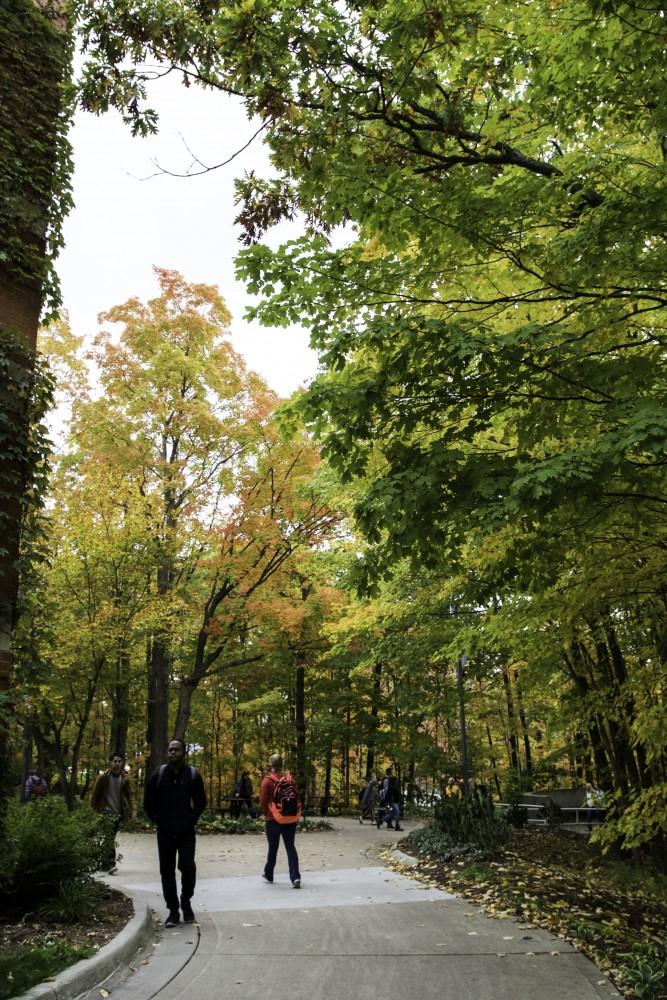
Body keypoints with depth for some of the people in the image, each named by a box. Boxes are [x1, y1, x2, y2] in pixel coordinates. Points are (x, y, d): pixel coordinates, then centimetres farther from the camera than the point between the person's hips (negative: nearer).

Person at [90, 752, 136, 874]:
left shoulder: (125, 778, 2)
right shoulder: (103, 777, -7)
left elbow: (130, 794, 4)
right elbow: (95, 794, 2)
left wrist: (133, 809, -6)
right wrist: (94, 809, 2)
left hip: (119, 812, 4)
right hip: (106, 811, -4)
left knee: (111, 837, 9)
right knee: (110, 837, -17)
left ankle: (105, 862, 24)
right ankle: (111, 863, -19)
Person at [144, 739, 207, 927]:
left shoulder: (193, 775, 0)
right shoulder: (158, 775, 1)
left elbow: (201, 802, 5)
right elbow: (148, 802, 8)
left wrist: (191, 820, -4)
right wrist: (158, 820, -1)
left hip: (186, 831, -1)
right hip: (165, 832, 1)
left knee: (187, 867, -9)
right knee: (167, 871, 4)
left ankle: (186, 901, 17)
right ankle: (173, 911, 16)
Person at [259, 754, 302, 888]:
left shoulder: (267, 781, -11)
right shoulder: (290, 779, -1)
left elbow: (263, 802, -8)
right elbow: (297, 798, 3)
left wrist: (266, 813, 11)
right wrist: (296, 814, 12)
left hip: (274, 819, -2)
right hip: (290, 819, 2)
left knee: (273, 848, 15)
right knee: (291, 847, 5)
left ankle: (268, 874, 31)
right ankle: (296, 877, -6)